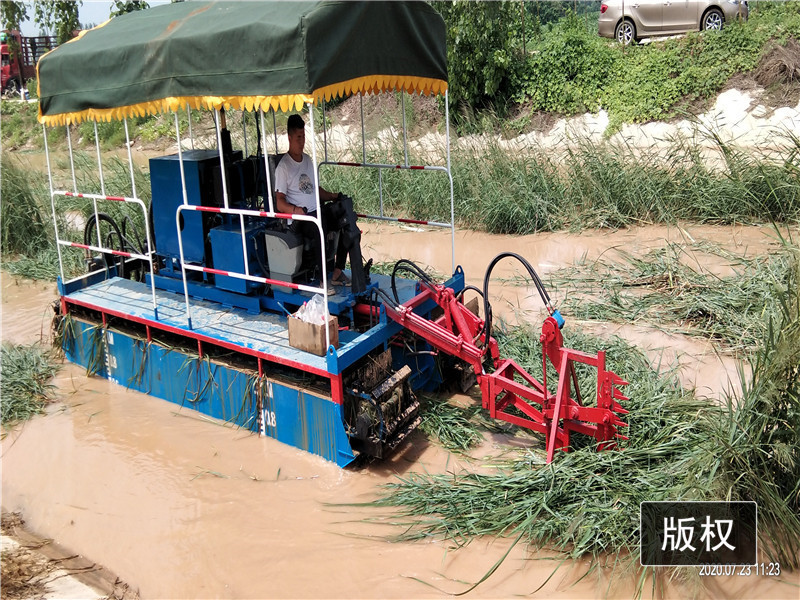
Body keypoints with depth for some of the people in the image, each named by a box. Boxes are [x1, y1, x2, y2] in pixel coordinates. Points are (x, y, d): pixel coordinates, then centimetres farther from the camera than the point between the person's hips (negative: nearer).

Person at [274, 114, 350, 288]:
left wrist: (333, 196, 10)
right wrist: (294, 209, -30)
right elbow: (280, 202, -11)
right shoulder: (283, 166, -5)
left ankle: (338, 271, -6)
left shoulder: (308, 160, 19)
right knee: (319, 228, -36)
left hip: (317, 211, 8)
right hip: (299, 218, -8)